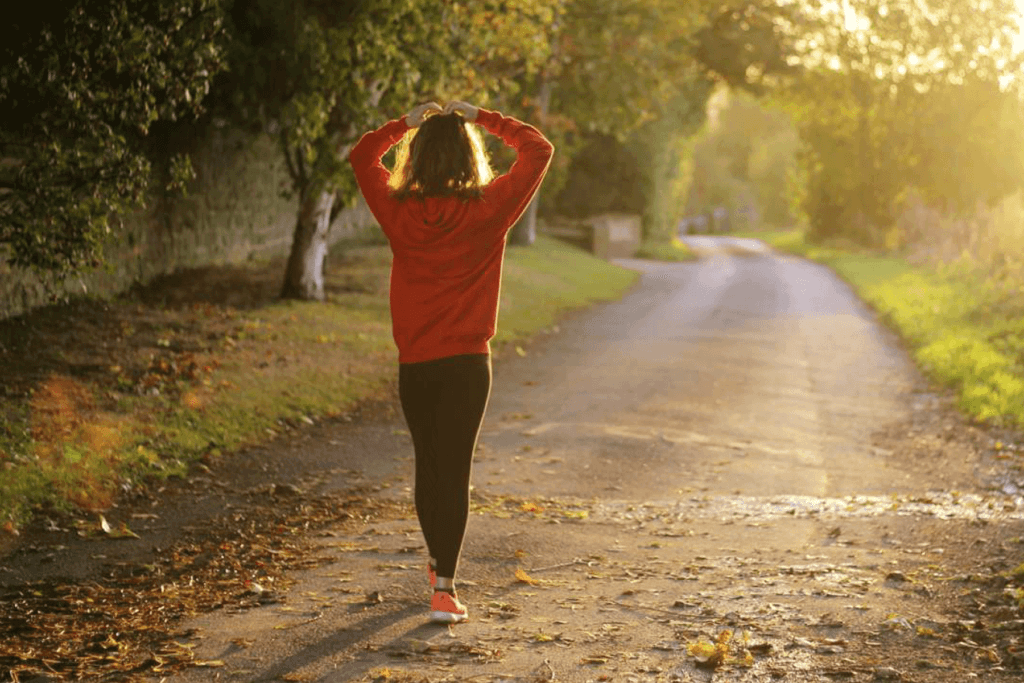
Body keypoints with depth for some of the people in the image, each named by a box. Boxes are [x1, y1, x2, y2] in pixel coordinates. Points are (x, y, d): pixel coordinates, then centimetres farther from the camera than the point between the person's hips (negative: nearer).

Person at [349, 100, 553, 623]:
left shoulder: (397, 211, -3)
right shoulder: (488, 211, -9)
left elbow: (362, 155, 15)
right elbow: (538, 150, 3)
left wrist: (407, 122, 15)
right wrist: (482, 118, 6)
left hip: (414, 364, 3)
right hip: (467, 363, -3)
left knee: (428, 465, 17)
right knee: (455, 470, -2)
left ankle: (438, 563, 36)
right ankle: (444, 588, -9)